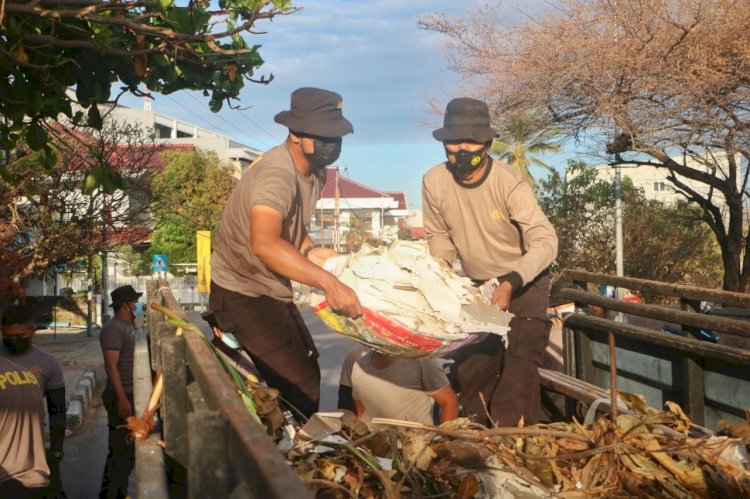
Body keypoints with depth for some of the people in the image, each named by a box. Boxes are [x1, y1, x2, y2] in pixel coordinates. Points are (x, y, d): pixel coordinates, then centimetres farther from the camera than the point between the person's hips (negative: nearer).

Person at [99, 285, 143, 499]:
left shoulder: (128, 326, 13)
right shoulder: (113, 328, -16)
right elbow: (111, 366, -22)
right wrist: (122, 399, -27)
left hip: (132, 395, 10)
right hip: (122, 397, -10)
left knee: (130, 449, 16)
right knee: (120, 450, -6)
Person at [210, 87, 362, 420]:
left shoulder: (315, 172, 2)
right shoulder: (276, 175, -29)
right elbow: (264, 244, -47)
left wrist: (309, 251, -2)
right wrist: (328, 283, -54)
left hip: (273, 290, 10)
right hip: (242, 293, -10)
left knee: (307, 370, 22)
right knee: (300, 389, -12)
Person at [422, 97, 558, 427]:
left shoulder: (509, 183, -27)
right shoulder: (434, 183, -15)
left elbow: (545, 241, -34)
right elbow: (439, 238, 0)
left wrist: (511, 283, -46)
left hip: (524, 282, -4)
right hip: (476, 286, 5)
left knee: (519, 368, -13)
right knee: (470, 368, 11)